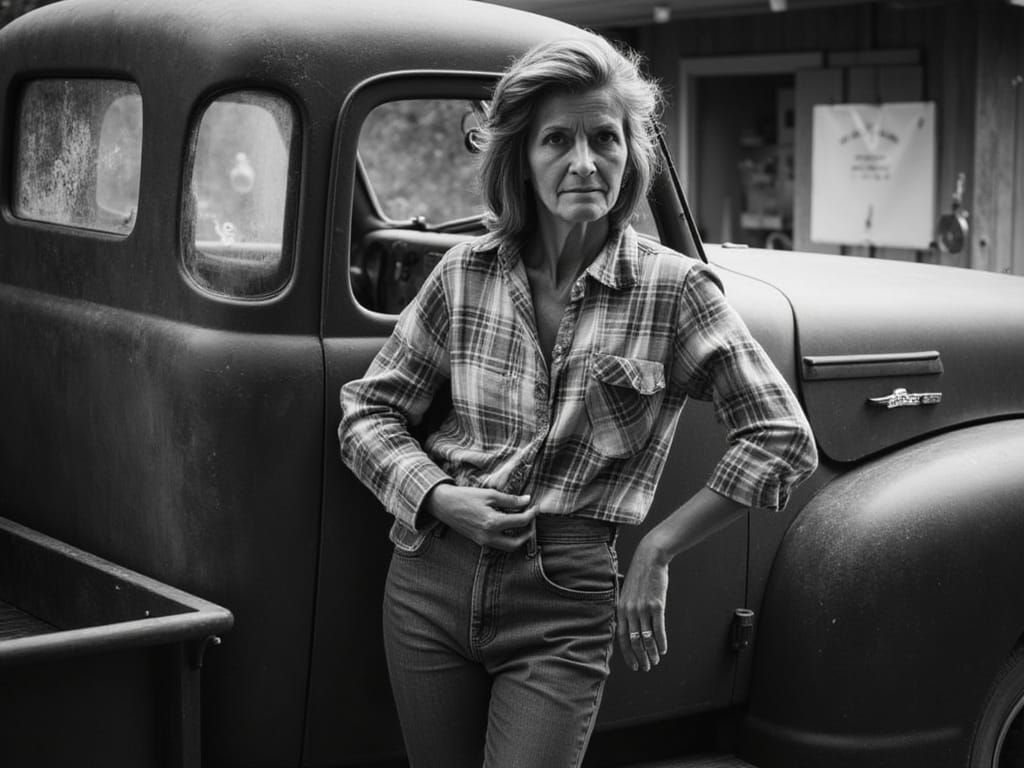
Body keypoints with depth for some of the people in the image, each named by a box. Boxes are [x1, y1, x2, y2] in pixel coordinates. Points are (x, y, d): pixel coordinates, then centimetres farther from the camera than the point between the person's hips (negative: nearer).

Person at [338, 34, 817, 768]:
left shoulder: (673, 288, -7)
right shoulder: (467, 272, 1)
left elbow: (782, 440, -6)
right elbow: (368, 408, 9)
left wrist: (657, 550, -7)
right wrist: (436, 498, -8)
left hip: (563, 603, -3)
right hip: (431, 580, 3)